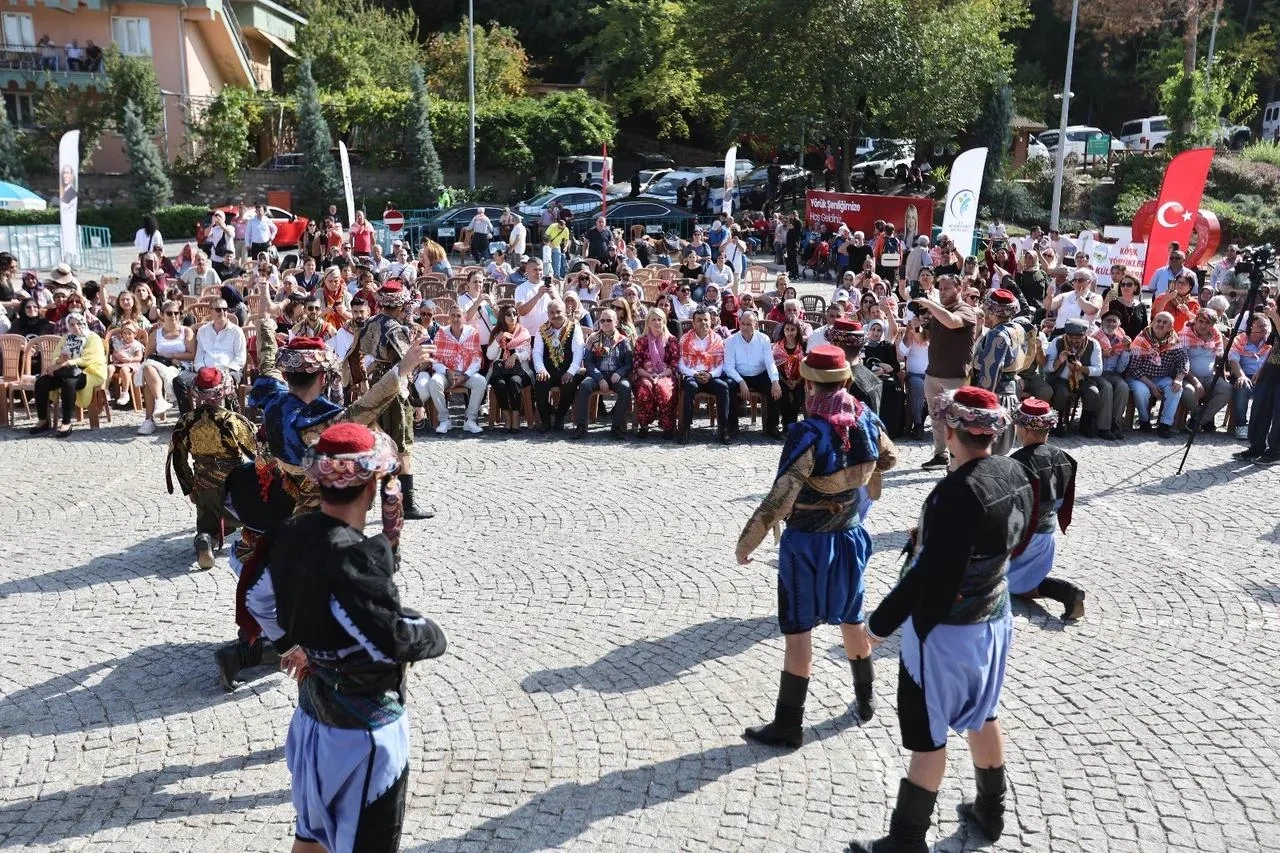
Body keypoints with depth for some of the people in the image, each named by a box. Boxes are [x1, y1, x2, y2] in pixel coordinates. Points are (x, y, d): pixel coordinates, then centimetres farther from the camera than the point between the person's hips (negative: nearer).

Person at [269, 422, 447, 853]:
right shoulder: (358, 556, -30)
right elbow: (391, 642, -28)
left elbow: (272, 606, 8)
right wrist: (433, 633, -11)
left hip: (313, 716, 7)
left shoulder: (290, 536, -5)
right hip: (364, 730, -7)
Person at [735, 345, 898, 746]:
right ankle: (866, 699, 40)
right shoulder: (867, 421, -7)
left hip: (807, 544, -6)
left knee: (798, 631, 3)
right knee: (851, 619, 23)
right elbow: (889, 458, 16)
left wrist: (745, 542, -19)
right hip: (850, 537, 6)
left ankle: (788, 725, 13)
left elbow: (779, 500, -29)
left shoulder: (808, 435, -25)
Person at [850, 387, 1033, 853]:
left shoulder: (959, 492, -30)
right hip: (994, 617, 8)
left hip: (945, 630, -8)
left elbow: (929, 573, -28)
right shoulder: (1015, 474, -4)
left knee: (927, 737, 5)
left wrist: (881, 622, -17)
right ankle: (990, 812, 43)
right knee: (982, 717, 25)